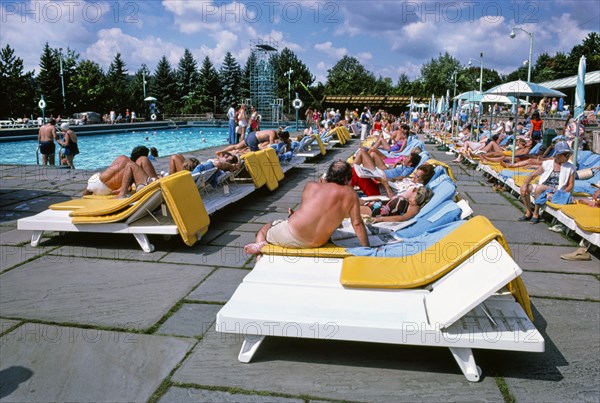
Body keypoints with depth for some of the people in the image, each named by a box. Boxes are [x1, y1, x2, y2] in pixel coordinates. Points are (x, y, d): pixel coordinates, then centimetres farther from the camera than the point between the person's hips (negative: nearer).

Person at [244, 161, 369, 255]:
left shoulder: (311, 186, 0)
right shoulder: (351, 194, -2)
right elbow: (357, 223, -1)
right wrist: (367, 248, 8)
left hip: (291, 236, -2)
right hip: (316, 244, 2)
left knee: (263, 230, 25)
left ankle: (261, 246, -6)